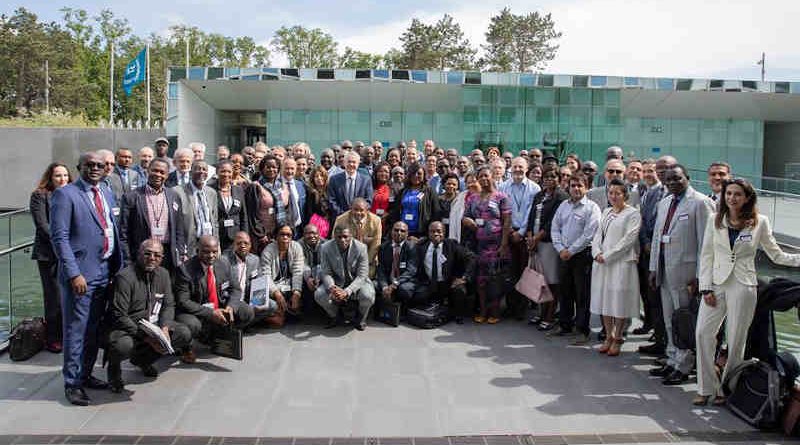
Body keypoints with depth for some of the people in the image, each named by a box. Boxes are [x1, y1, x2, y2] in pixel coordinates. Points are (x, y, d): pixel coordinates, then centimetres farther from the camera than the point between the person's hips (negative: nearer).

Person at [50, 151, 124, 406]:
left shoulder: (107, 194, 14)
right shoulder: (65, 195, -8)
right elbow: (59, 237, -13)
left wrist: (118, 265, 12)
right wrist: (74, 274, -19)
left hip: (105, 271, 7)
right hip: (80, 273, -7)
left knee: (94, 329, 15)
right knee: (76, 330, 0)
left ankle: (85, 375, 28)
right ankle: (72, 384, 11)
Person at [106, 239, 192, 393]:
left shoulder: (163, 274, 5)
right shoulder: (125, 277, -17)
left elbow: (169, 305, 8)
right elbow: (119, 316, -21)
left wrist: (165, 328, -14)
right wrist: (146, 337, -26)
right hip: (127, 328, -7)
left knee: (184, 334, -10)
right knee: (123, 345, -39)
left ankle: (142, 360, 14)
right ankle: (114, 367, 2)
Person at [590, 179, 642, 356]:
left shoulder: (633, 214, -3)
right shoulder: (606, 212, 17)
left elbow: (628, 239, -11)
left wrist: (607, 256, -14)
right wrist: (597, 253, -3)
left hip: (622, 263, -6)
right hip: (602, 262, 6)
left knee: (619, 301, -2)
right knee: (603, 299, 8)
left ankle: (617, 338, 11)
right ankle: (608, 337, 19)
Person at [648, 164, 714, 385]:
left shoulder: (700, 203, -9)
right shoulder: (664, 203, 15)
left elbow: (705, 242, -12)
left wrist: (699, 275, -15)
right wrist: (653, 268, 14)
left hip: (685, 270, -7)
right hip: (665, 270, 8)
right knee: (669, 320, 15)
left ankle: (683, 367, 11)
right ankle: (672, 361, 27)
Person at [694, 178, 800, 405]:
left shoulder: (759, 222, 2)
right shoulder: (714, 220, 7)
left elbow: (777, 255, 8)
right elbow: (706, 255, 6)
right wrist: (706, 288, -1)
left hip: (743, 286, -2)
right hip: (716, 284, 2)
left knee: (736, 340, 2)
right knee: (703, 333, -6)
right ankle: (706, 388, 6)